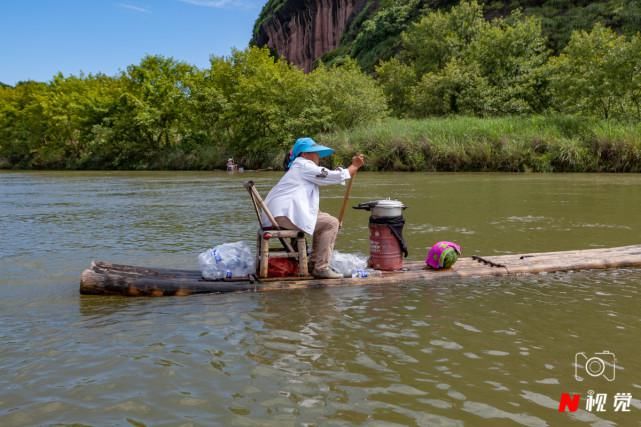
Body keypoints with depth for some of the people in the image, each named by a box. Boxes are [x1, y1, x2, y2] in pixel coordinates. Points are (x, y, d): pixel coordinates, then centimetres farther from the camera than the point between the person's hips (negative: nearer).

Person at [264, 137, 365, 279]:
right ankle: (321, 268, -9)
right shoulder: (304, 166, -6)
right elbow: (336, 176, -7)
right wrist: (355, 166, 6)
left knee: (323, 221, 23)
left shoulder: (298, 167, 27)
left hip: (278, 214, 11)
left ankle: (314, 262, 22)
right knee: (331, 223, -8)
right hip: (285, 214, -11)